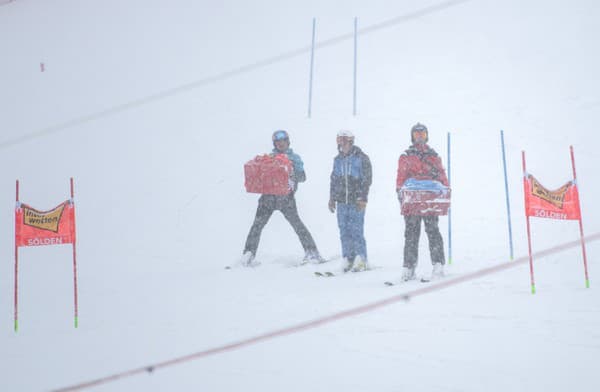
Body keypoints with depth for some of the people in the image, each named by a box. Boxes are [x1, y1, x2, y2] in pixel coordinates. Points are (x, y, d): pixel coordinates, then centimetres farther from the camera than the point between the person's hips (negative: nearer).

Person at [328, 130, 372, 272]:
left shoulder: (361, 158, -2)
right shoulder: (337, 159, 15)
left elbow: (367, 179, -6)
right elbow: (334, 180, 21)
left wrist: (363, 198, -12)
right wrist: (332, 198, 17)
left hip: (356, 201, -5)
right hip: (342, 201, 5)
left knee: (356, 231, -7)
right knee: (344, 231, 5)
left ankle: (361, 260, 0)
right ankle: (348, 259, 11)